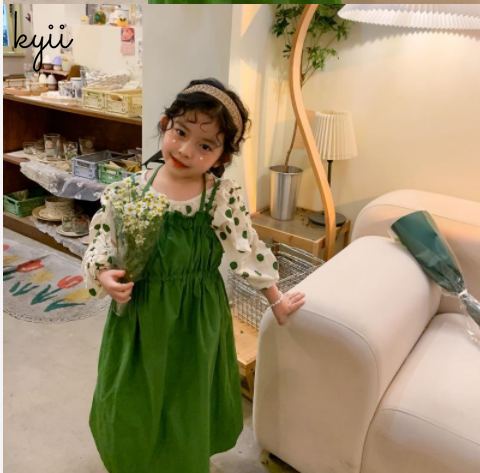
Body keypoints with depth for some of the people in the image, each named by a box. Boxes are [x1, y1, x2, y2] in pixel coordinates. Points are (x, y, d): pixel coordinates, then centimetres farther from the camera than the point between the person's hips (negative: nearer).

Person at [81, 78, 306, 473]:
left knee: (187, 397, 19)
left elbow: (248, 250, -4)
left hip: (196, 317, -1)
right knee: (134, 399, 20)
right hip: (139, 314, 2)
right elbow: (103, 237, 1)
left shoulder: (224, 197, -15)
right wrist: (104, 275, -18)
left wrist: (277, 300, 4)